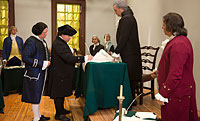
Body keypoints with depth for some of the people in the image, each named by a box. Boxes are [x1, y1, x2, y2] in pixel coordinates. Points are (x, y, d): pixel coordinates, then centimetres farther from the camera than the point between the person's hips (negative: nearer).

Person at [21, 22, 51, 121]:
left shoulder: (42, 41, 10)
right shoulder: (31, 41, -17)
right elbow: (25, 57, -21)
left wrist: (48, 61, 3)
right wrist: (42, 64, -20)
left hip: (41, 72, 9)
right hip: (34, 73, -9)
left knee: (38, 95, 17)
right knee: (35, 95, 1)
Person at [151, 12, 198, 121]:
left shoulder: (179, 45, -23)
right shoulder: (181, 40, 12)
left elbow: (175, 74, -27)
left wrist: (163, 94, -22)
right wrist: (158, 71, 18)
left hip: (177, 94, -10)